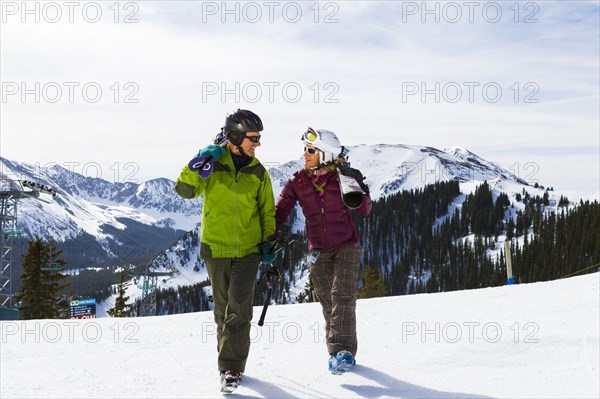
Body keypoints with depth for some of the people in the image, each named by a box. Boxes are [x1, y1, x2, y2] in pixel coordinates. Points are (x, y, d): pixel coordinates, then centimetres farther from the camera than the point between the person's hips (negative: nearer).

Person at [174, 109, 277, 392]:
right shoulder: (213, 165, -1)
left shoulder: (258, 172, 5)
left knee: (239, 309, -10)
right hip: (215, 249, 0)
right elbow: (185, 190, -11)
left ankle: (231, 368, -7)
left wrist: (270, 243, 6)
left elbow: (268, 211, 14)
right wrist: (199, 162, -21)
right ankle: (231, 362, 24)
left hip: (248, 250, 0)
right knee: (223, 309, 10)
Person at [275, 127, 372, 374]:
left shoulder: (342, 177, -7)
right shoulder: (297, 182, -2)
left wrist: (360, 190, -19)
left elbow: (364, 211, -2)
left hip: (347, 246, -3)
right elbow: (280, 212, -4)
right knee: (328, 302, 5)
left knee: (342, 296, -14)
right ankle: (341, 352, 16)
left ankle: (342, 351, -17)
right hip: (318, 251, 3)